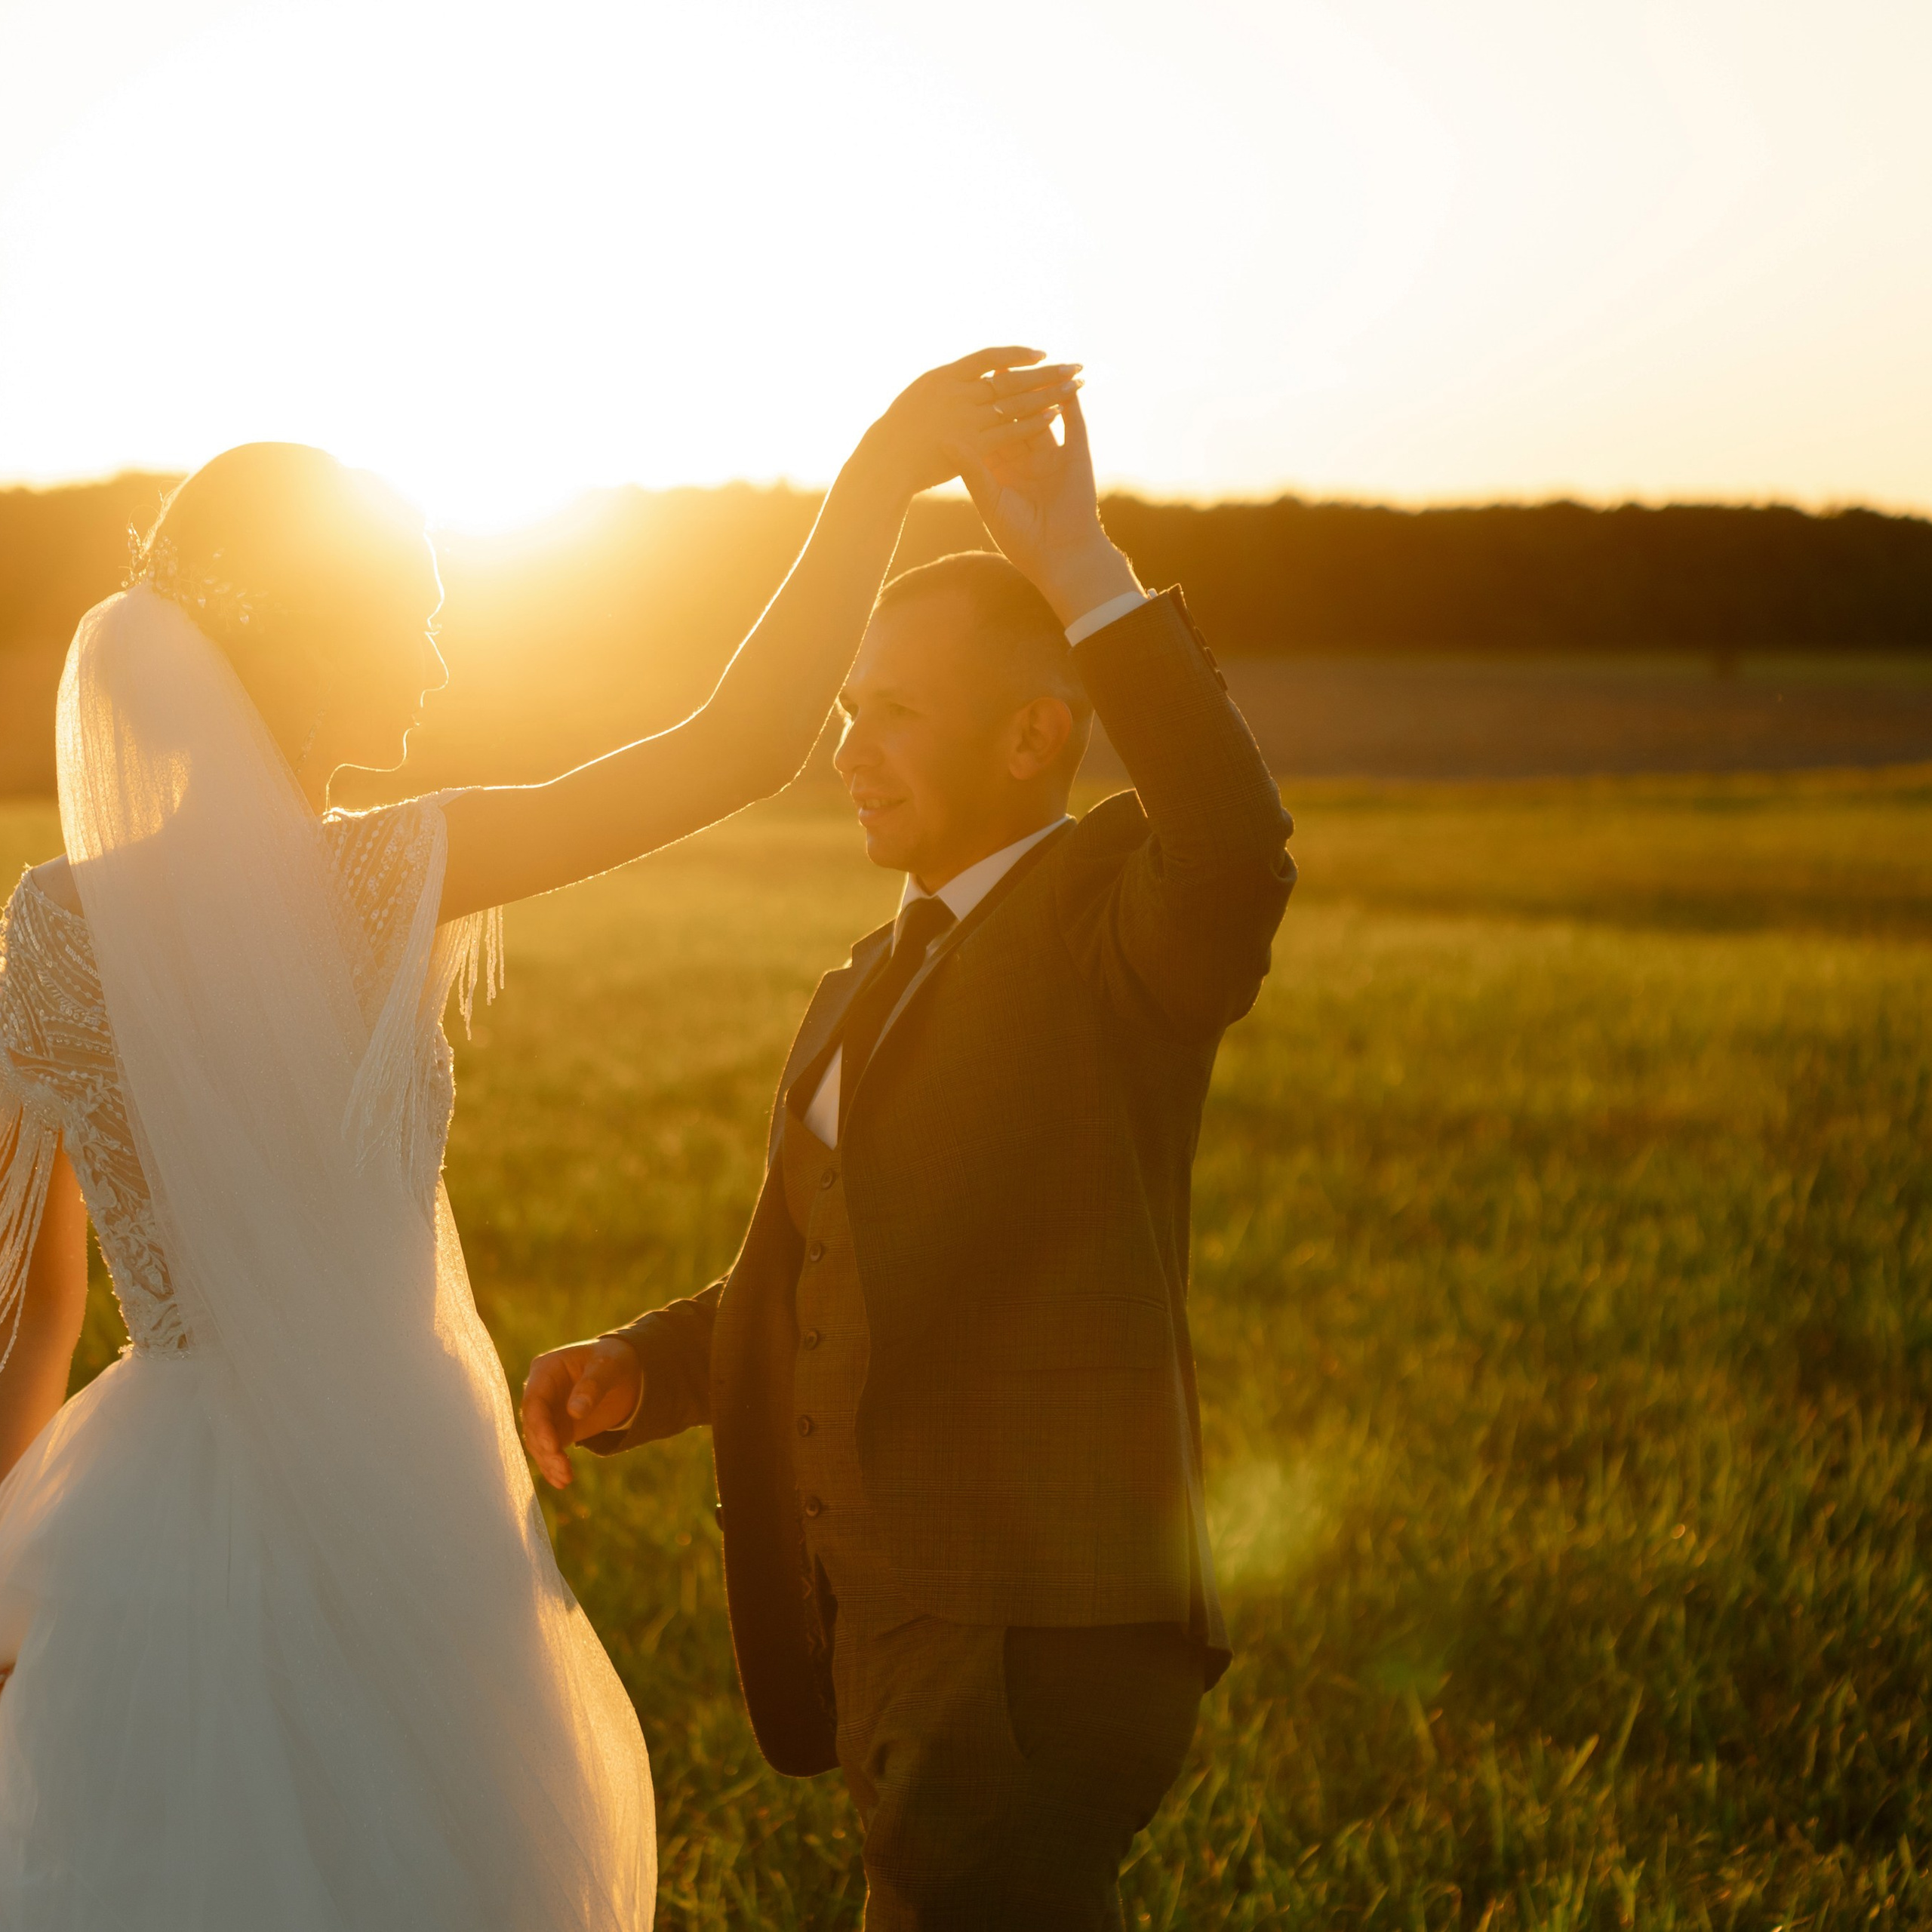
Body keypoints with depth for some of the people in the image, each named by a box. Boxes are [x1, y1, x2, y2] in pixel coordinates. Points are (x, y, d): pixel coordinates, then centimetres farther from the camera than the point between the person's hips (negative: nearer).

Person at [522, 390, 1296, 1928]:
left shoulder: (1117, 918, -10)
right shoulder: (866, 993, 17)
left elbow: (1240, 854, -34)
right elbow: (801, 1285, 19)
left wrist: (1082, 573, -38)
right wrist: (629, 1368, 2)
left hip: (1034, 1651, -9)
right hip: (893, 1626, 9)